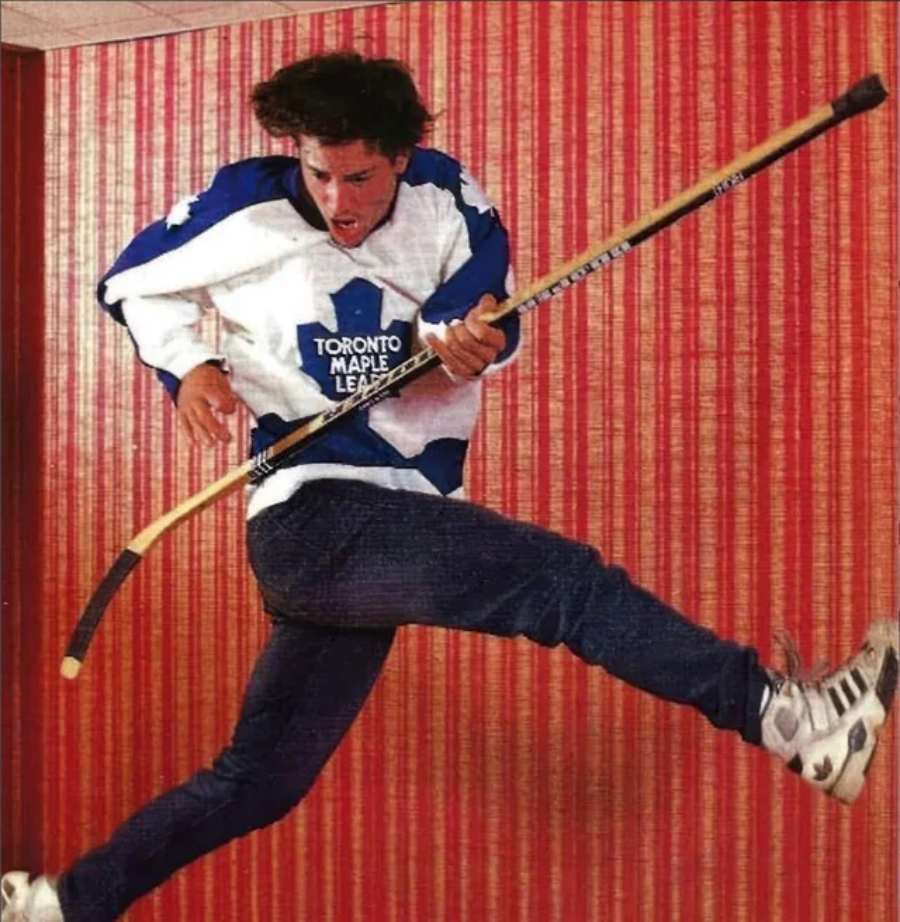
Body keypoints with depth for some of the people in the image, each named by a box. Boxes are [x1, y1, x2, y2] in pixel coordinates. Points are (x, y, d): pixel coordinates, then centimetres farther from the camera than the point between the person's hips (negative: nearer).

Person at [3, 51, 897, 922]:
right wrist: (189, 365, -7)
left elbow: (486, 316, -12)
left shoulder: (446, 198, 2)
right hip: (314, 519, -5)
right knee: (566, 580, -22)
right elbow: (131, 283, 11)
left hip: (396, 537, 5)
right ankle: (780, 711, -29)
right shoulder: (246, 205, -4)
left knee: (259, 779, 12)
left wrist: (470, 344, -35)